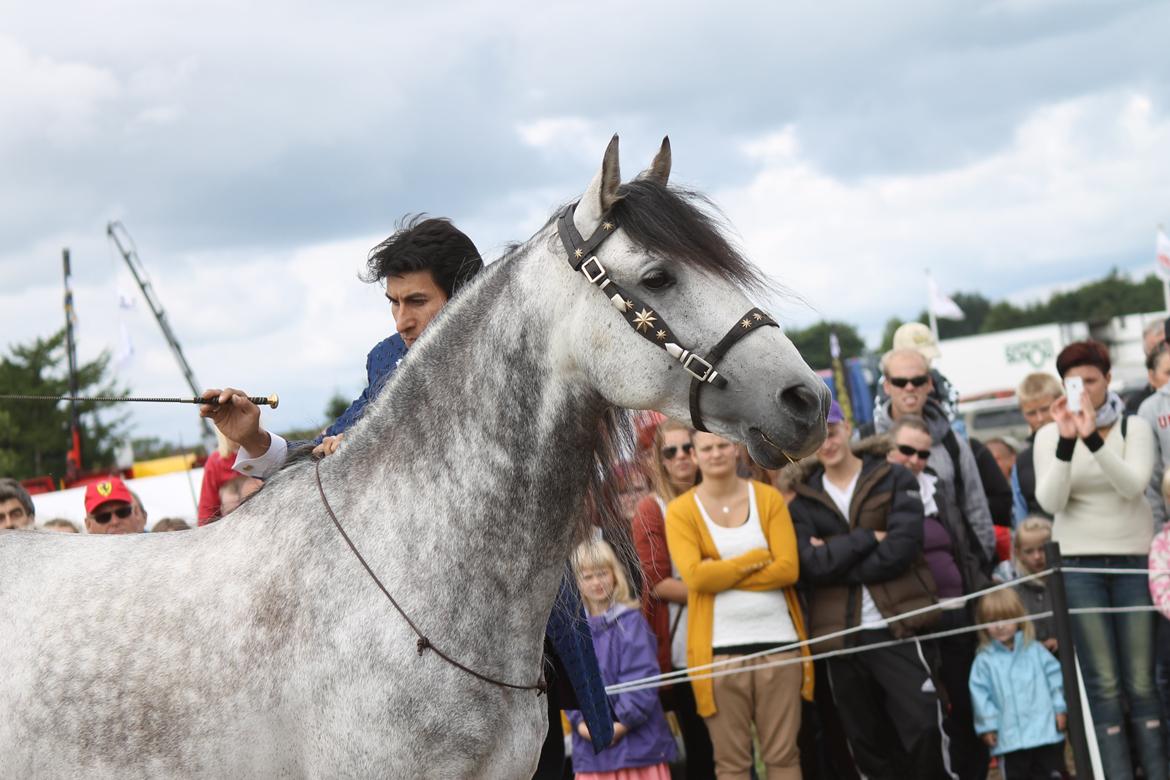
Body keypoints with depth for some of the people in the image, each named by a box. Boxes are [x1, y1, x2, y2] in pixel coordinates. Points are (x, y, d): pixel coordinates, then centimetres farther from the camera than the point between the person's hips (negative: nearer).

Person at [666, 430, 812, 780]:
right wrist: (758, 558, -7)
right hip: (719, 648, -1)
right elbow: (695, 576, -12)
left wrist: (721, 574, -10)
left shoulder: (769, 498, 7)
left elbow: (789, 568, -5)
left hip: (777, 641, 1)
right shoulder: (681, 510, 3)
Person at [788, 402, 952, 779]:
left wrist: (836, 558, -9)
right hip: (840, 636, 3)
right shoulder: (803, 501, 9)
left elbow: (901, 549, -11)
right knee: (868, 746, 9)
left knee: (925, 730, -12)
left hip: (896, 628, -3)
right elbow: (812, 564, -7)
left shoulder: (895, 479, 3)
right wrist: (869, 538, -11)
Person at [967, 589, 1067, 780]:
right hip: (1010, 738, -1)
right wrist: (987, 726, -6)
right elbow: (981, 694, -2)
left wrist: (1060, 709, 0)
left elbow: (1055, 677, 7)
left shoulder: (1035, 650, 6)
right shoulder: (984, 661, 0)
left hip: (1046, 730, 1)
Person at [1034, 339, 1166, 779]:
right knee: (1103, 684, -4)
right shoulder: (1050, 435, 3)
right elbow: (1050, 501, -10)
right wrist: (1066, 442, -22)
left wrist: (1093, 437, -27)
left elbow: (1133, 484, -15)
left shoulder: (1134, 428, 2)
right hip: (1078, 564, 0)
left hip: (1135, 560, 0)